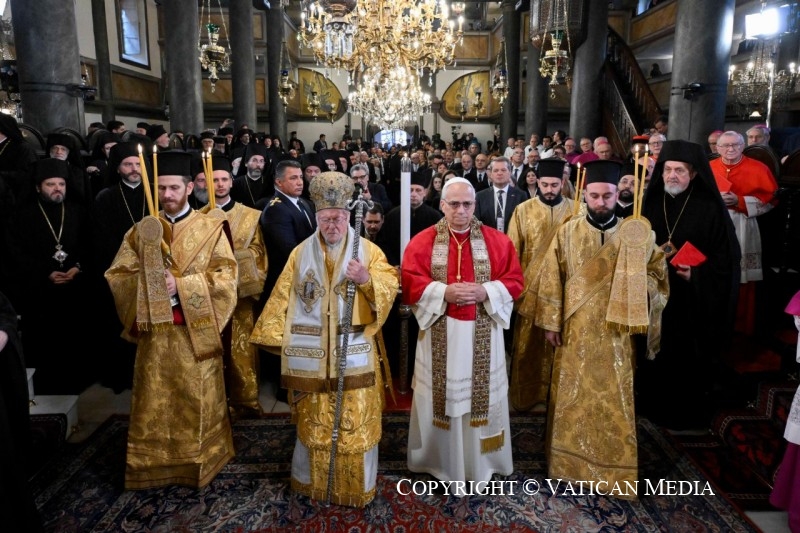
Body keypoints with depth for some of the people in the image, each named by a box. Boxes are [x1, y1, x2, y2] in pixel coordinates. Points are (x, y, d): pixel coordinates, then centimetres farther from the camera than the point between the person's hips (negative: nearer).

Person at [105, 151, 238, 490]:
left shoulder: (211, 228, -1)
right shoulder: (142, 230, 6)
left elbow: (226, 276, -8)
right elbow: (117, 275, 4)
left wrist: (180, 285, -17)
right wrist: (148, 280, -15)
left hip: (196, 331, -2)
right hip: (154, 331, 2)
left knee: (197, 402, 8)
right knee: (155, 402, 11)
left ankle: (199, 461, 25)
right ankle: (155, 464, 28)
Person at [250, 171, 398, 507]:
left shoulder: (368, 250, 2)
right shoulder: (301, 253, 6)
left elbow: (390, 288, -5)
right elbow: (282, 297, 4)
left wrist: (367, 279, -24)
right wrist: (276, 336, -3)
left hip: (354, 350, -1)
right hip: (312, 352, 1)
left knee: (356, 420, 4)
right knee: (314, 420, 12)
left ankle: (356, 485, 23)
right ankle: (312, 480, 31)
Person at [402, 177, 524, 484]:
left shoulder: (496, 240, 2)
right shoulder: (423, 241, 0)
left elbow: (514, 281, 1)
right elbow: (410, 283, -5)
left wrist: (485, 291, -16)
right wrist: (444, 292, -18)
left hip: (482, 335, 1)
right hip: (440, 335, -1)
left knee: (482, 395, 9)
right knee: (442, 396, 8)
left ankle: (481, 462, 27)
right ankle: (440, 460, 26)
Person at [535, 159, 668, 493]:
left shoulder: (637, 233, -1)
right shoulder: (567, 233, -1)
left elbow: (657, 272, 7)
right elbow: (552, 279, 0)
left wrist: (638, 284, -15)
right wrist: (551, 322, -3)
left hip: (617, 332, 0)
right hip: (576, 331, 0)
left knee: (615, 400, 7)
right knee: (573, 398, 10)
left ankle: (613, 463, 25)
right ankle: (569, 461, 27)